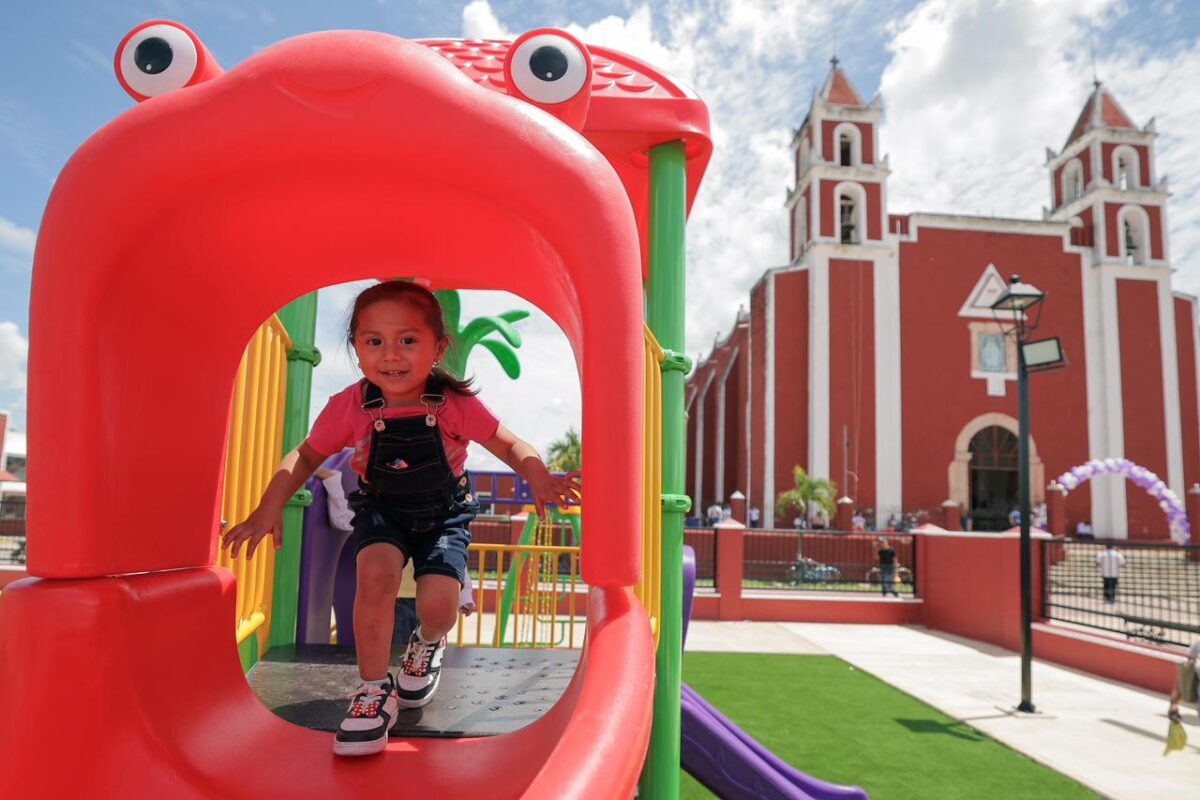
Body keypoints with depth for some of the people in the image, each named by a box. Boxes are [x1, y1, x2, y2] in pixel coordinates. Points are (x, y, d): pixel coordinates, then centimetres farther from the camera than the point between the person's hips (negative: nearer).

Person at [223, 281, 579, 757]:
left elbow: (509, 445, -11)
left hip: (445, 512, -1)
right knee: (376, 575, -28)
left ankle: (429, 645, 24)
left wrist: (538, 477, -31)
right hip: (381, 509, 1)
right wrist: (271, 506, -12)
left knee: (437, 601, -18)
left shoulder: (457, 405, -22)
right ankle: (375, 689, -5)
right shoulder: (348, 408, -18)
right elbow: (306, 455, -1)